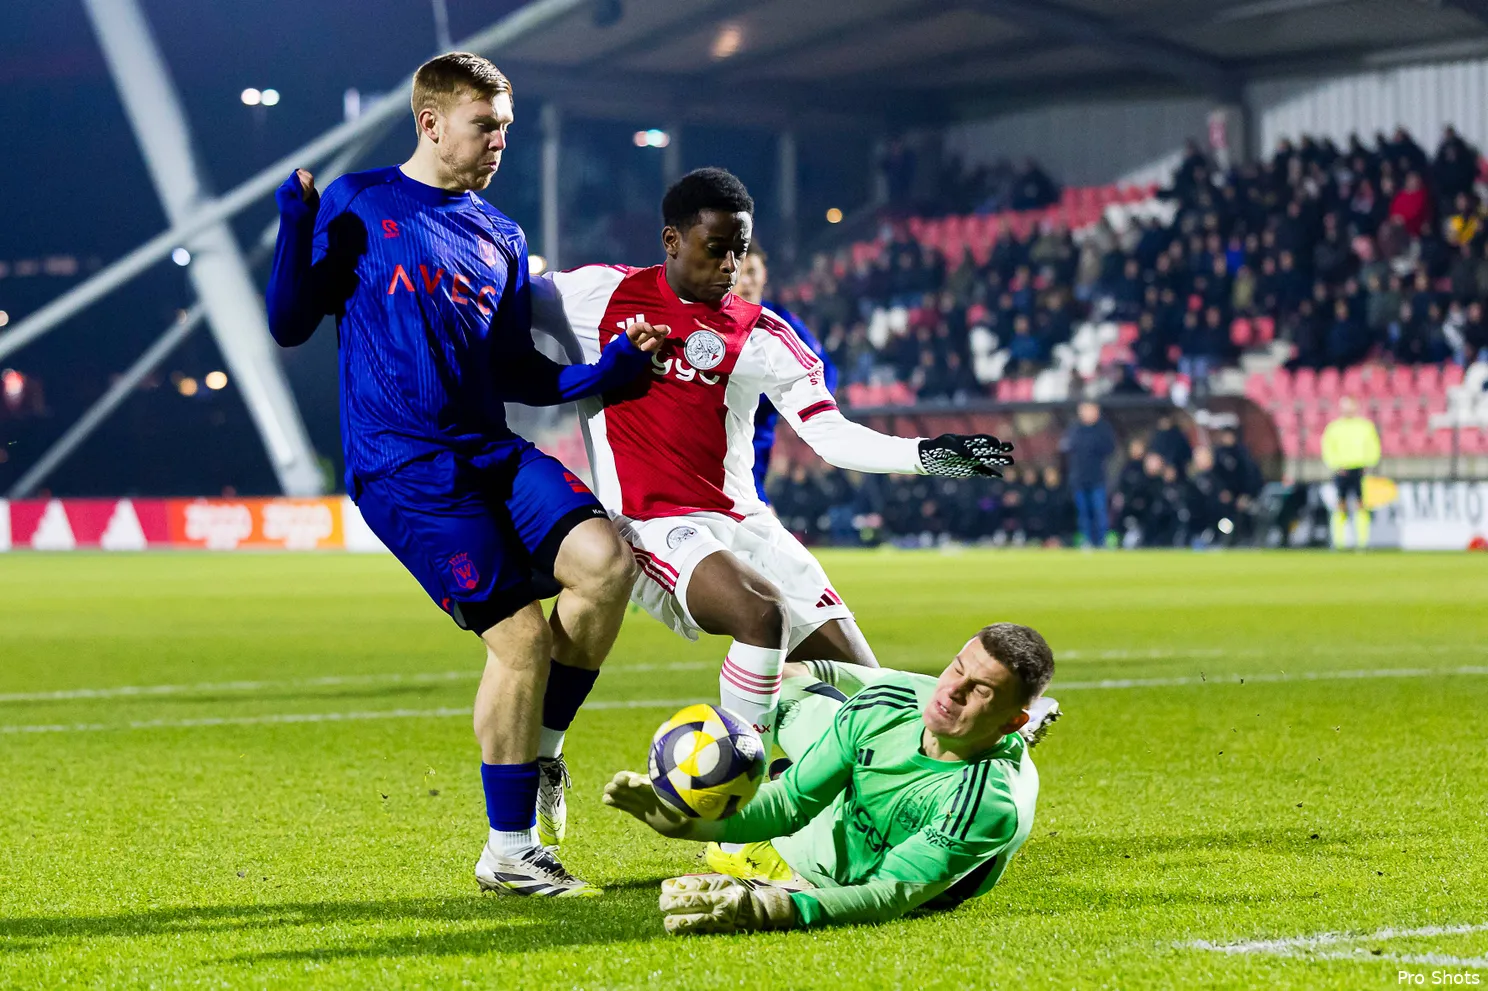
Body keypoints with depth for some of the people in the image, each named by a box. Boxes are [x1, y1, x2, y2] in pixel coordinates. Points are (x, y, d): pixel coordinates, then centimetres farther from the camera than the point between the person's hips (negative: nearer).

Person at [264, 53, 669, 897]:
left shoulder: (501, 240, 17)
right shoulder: (359, 204, 5)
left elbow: (523, 379, 16)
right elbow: (292, 326, 1)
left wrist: (617, 364, 2)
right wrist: (297, 224, -12)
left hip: (493, 450, 5)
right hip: (405, 469, -5)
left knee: (605, 560, -20)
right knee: (521, 636, -12)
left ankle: (539, 747, 4)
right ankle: (509, 852, 3)